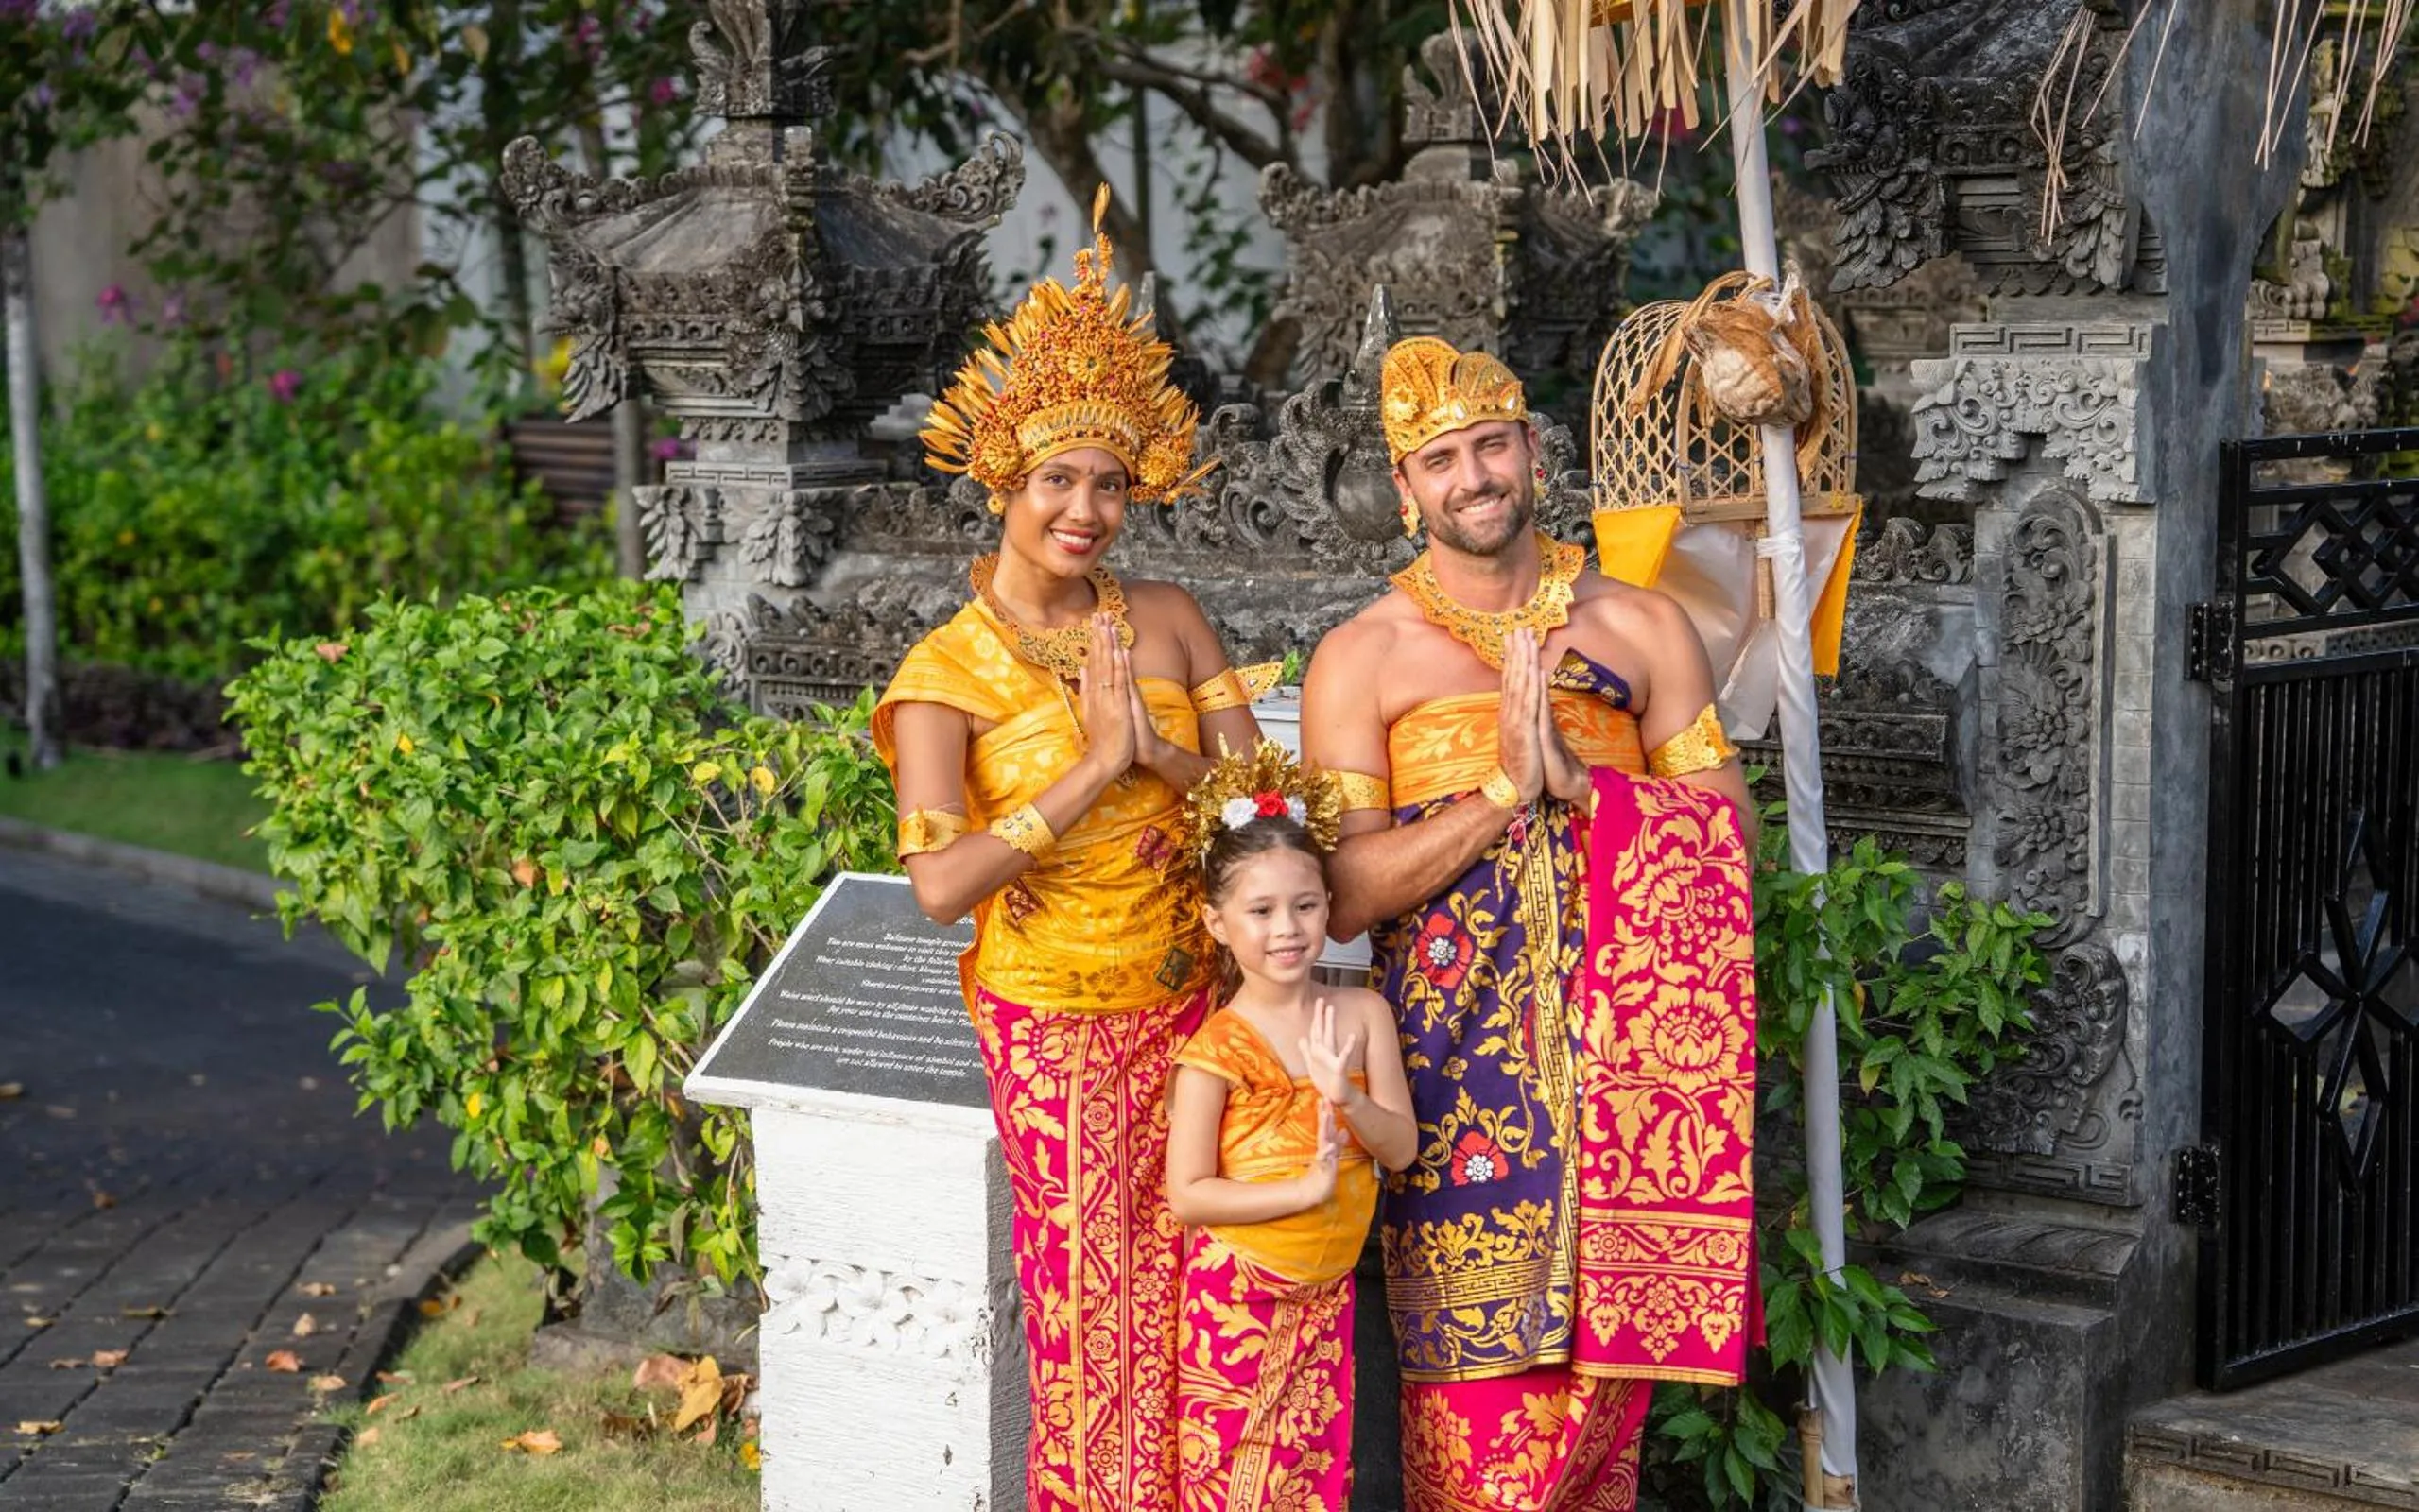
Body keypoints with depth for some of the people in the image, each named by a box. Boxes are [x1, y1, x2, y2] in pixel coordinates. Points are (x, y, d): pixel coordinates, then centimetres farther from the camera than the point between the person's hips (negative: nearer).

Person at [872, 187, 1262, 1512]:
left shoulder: (1165, 618, 1)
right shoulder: (946, 675, -11)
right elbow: (941, 884, -21)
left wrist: (1159, 751, -21)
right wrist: (1095, 768, -23)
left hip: (1196, 1000, 3)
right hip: (1059, 1028, -3)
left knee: (1195, 1296, 8)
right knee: (1095, 1306, 5)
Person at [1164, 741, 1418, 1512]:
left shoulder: (1361, 1014, -2)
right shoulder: (1217, 1048, -14)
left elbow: (1400, 1150, -3)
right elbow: (1187, 1195, -15)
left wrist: (1345, 1098, -22)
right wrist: (1308, 1187, -22)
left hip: (1326, 1292, 4)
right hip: (1239, 1297, -4)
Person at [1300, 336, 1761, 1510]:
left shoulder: (1638, 628, 7)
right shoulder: (1363, 659, 2)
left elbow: (1728, 843, 2)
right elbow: (1344, 894, -7)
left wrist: (1575, 777, -12)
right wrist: (1504, 789, -16)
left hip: (1616, 1044, 1)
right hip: (1458, 1052, -1)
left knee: (1609, 1335, 3)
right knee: (1477, 1361, -1)